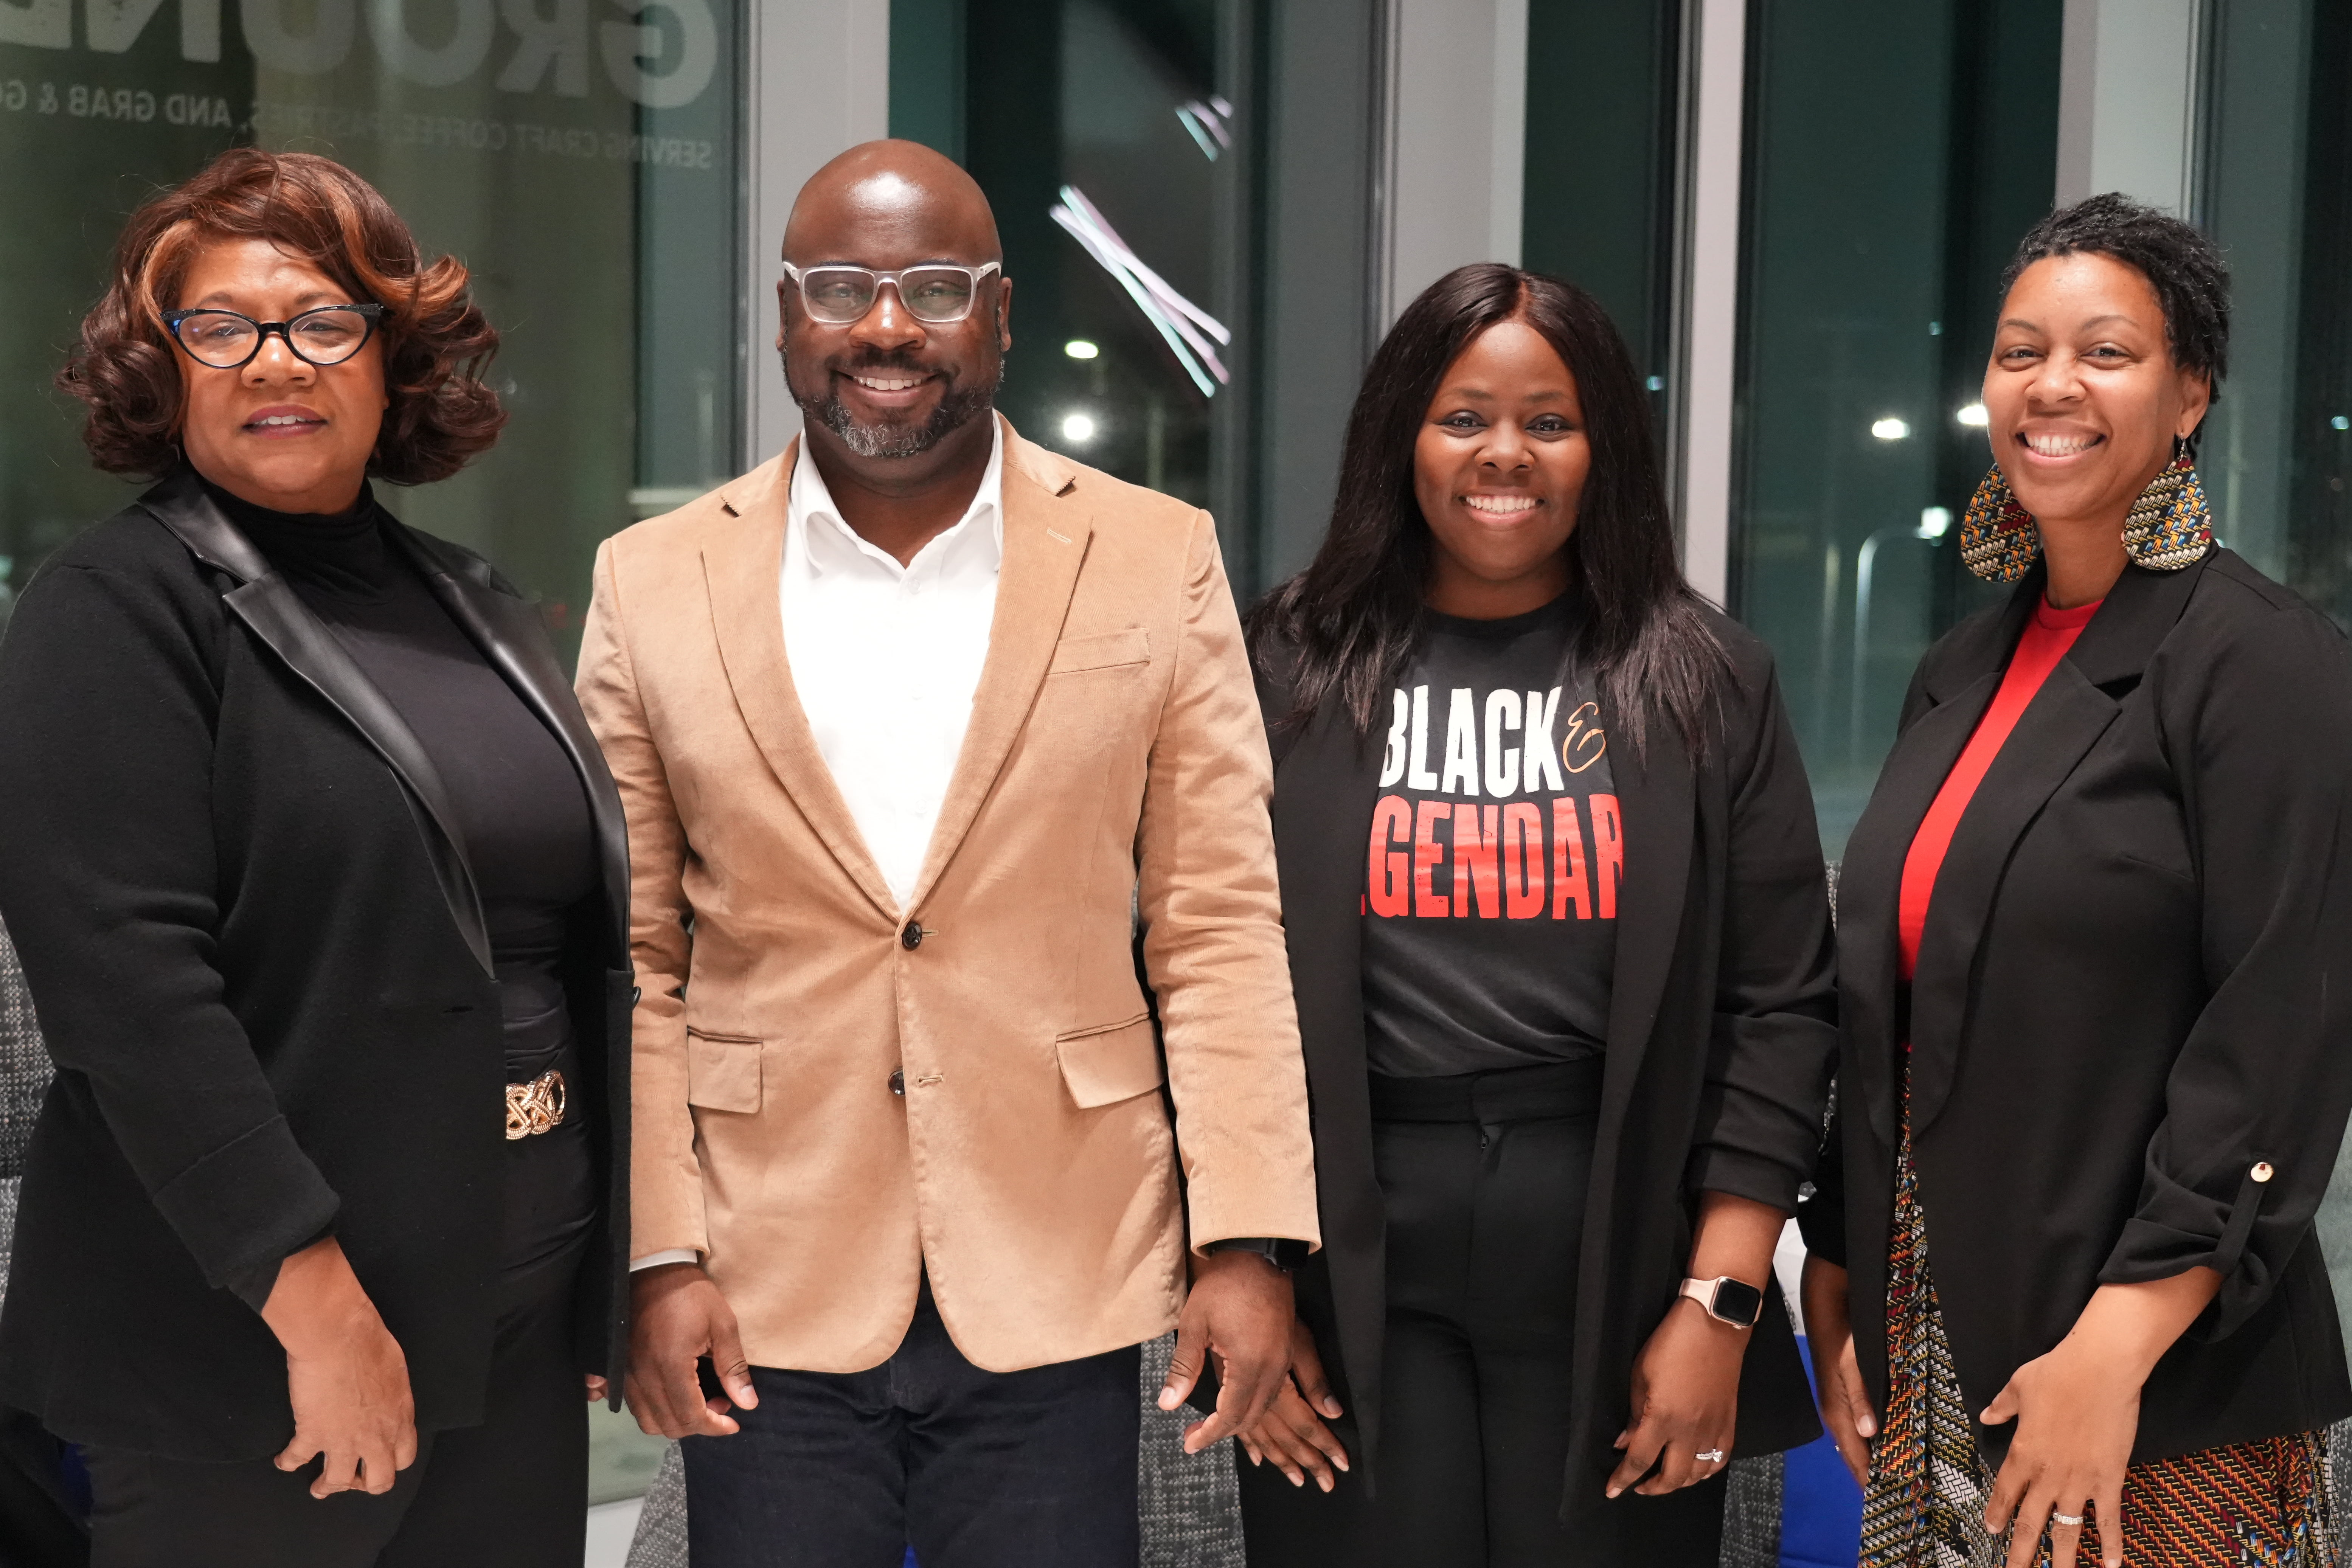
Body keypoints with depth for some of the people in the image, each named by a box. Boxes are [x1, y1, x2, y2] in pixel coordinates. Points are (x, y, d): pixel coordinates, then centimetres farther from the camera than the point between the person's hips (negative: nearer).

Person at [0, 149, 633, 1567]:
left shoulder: (475, 606, 12)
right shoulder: (118, 611, -9)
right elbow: (128, 980, -19)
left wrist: (614, 1273, 15)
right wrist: (316, 1300, -22)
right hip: (252, 1345, -6)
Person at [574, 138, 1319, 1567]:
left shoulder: (1158, 563, 0)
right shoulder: (656, 584, 2)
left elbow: (1220, 930, -2)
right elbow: (632, 966, 3)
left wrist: (1248, 1239, -7)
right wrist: (654, 1253, -2)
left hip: (1055, 1291, 0)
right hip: (770, 1301, 1)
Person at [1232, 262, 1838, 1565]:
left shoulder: (1707, 684, 4)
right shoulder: (1287, 673, 4)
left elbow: (1778, 1006, 1)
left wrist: (1721, 1302, -5)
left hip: (1622, 1271, 0)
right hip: (1347, 1273, 0)